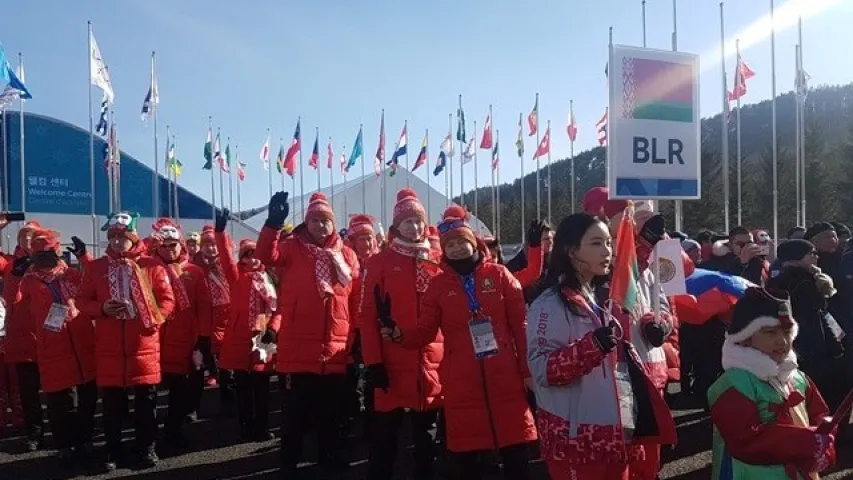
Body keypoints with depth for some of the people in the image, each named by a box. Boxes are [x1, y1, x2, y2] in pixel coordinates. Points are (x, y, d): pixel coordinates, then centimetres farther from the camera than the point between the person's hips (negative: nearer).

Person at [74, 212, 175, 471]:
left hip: (144, 344, -1)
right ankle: (113, 451, 22)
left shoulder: (152, 265, 0)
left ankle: (147, 448, 21)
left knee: (146, 400, 7)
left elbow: (167, 299, 0)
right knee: (112, 403, 8)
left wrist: (154, 319, -14)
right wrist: (102, 309, -11)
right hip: (109, 346, 1)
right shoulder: (95, 267, 6)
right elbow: (81, 300, 8)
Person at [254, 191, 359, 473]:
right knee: (295, 412, 9)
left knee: (332, 413, 15)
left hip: (336, 350, 3)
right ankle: (289, 463, 24)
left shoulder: (347, 255, 8)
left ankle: (332, 459, 31)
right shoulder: (293, 248, 0)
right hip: (298, 349, -2)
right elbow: (265, 256, -20)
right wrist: (274, 222, -32)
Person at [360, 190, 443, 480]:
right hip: (392, 364, -2)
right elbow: (368, 314, -4)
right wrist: (373, 361, -11)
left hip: (432, 363, 2)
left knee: (426, 435, 14)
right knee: (385, 434, 6)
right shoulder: (380, 262, 1)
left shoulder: (439, 261, 7)